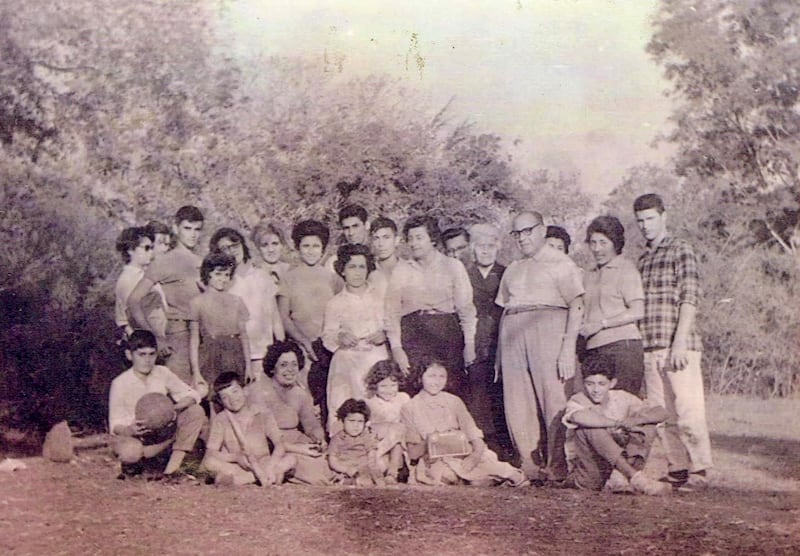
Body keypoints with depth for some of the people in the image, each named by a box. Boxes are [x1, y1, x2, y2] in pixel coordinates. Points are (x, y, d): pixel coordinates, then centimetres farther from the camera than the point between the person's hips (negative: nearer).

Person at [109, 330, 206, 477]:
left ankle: (172, 467, -17)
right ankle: (133, 462, 0)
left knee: (196, 412, -17)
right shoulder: (120, 383, -12)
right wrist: (129, 430, -36)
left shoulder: (162, 373, -2)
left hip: (163, 433, 4)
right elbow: (115, 425, -12)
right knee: (129, 451, -40)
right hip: (135, 437, -4)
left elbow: (193, 396, -4)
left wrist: (172, 409, -24)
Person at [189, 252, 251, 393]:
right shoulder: (197, 302, 3)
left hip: (235, 358, 3)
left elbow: (244, 335, 12)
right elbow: (194, 339, 1)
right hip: (210, 358, -2)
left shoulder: (237, 301, 12)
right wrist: (195, 371, -6)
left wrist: (248, 367, 6)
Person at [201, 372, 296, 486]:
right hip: (234, 466, 0)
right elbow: (210, 453, -10)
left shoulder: (263, 415, -1)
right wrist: (237, 457, -26)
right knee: (209, 462, -30)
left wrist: (269, 467, -26)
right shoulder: (219, 420, -1)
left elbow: (279, 445, -8)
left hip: (262, 464, 0)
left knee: (291, 459, -23)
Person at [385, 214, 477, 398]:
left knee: (452, 391, -7)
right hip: (413, 334, 0)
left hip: (447, 334, 0)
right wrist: (396, 347, -3)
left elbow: (466, 307, 7)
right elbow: (392, 311, 7)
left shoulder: (453, 266, 9)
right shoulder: (401, 270, 11)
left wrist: (469, 343, -1)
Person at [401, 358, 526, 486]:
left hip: (463, 457, 1)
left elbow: (475, 436, 1)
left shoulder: (453, 402, 9)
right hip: (435, 464, -1)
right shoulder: (409, 409, 3)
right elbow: (412, 454, 1)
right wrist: (426, 443, -19)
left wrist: (476, 454, -20)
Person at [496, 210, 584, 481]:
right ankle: (531, 467, 4)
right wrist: (499, 353, 11)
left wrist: (568, 348, -14)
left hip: (547, 329, -5)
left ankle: (557, 468, -5)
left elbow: (577, 306, -3)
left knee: (554, 400, -10)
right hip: (513, 336, 5)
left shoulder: (561, 263, 7)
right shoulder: (512, 270, 25)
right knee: (517, 405, -1)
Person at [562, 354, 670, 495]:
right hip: (589, 478, -4)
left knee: (648, 427, -9)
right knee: (589, 425, -29)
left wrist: (634, 420, -28)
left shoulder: (622, 398, 1)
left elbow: (661, 412, -9)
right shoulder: (578, 401, -11)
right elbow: (578, 417, -38)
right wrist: (617, 423, -35)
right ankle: (635, 477, -39)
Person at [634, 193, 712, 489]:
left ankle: (699, 471, 2)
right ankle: (677, 469, 15)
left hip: (678, 345, -6)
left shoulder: (681, 250, 0)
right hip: (650, 348, 6)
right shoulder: (642, 259, 19)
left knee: (688, 410, -6)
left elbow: (690, 298, -9)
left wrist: (679, 343, -17)